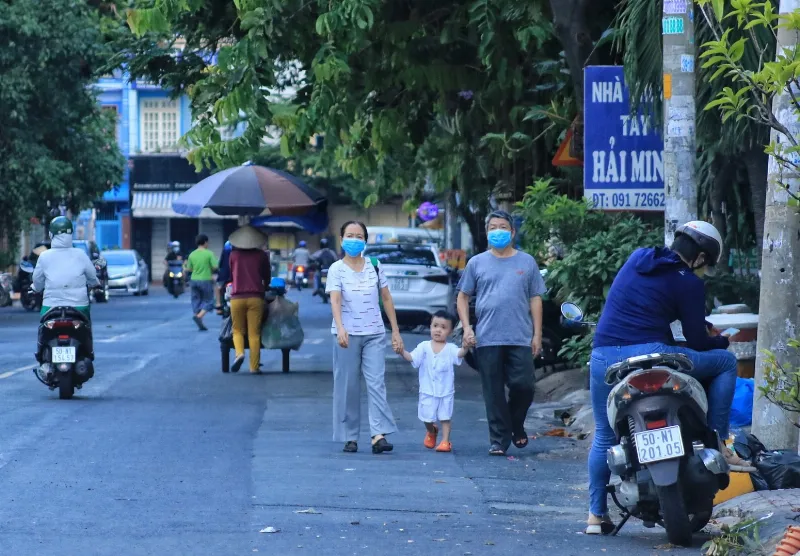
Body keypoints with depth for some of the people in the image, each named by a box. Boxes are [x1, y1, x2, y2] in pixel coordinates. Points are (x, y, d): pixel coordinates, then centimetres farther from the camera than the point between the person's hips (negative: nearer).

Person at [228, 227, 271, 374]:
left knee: (238, 330, 12)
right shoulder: (262, 255, 5)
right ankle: (254, 366, 0)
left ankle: (239, 352, -16)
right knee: (254, 333, 1)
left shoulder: (234, 255, 7)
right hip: (256, 297, 0)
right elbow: (267, 277, 15)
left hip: (237, 297, 0)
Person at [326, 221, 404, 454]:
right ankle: (350, 437, 8)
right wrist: (340, 328, -30)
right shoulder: (336, 269, -1)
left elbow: (386, 299, 13)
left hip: (374, 334, 2)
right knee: (348, 386, 2)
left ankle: (379, 435, -17)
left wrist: (396, 331, 9)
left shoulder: (374, 267, 9)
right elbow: (335, 300, -14)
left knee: (376, 383, -10)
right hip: (348, 334, -2)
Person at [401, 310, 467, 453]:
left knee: (445, 417, 2)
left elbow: (460, 353, -23)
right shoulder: (424, 347, -1)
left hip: (446, 391, -1)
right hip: (428, 391, 1)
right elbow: (411, 358, -9)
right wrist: (402, 351, -28)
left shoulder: (450, 349, -4)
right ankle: (431, 432, 38)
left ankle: (445, 441, 9)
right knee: (427, 417, 8)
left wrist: (465, 347, -45)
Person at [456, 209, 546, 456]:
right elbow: (463, 297, 13)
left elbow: (535, 299, 10)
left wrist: (537, 335, 5)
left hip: (520, 339, 0)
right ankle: (499, 439, 7)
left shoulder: (526, 262, 10)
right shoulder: (477, 263, 10)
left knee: (523, 385, -7)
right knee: (493, 393, 0)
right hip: (488, 339, 0)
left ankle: (516, 427, 19)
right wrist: (466, 327, -1)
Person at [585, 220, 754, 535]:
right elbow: (697, 341, 2)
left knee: (603, 436, 18)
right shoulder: (689, 283, 1)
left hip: (603, 356, 6)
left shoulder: (637, 258, 17)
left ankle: (596, 514, 15)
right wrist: (724, 341, 24)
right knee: (725, 362, 9)